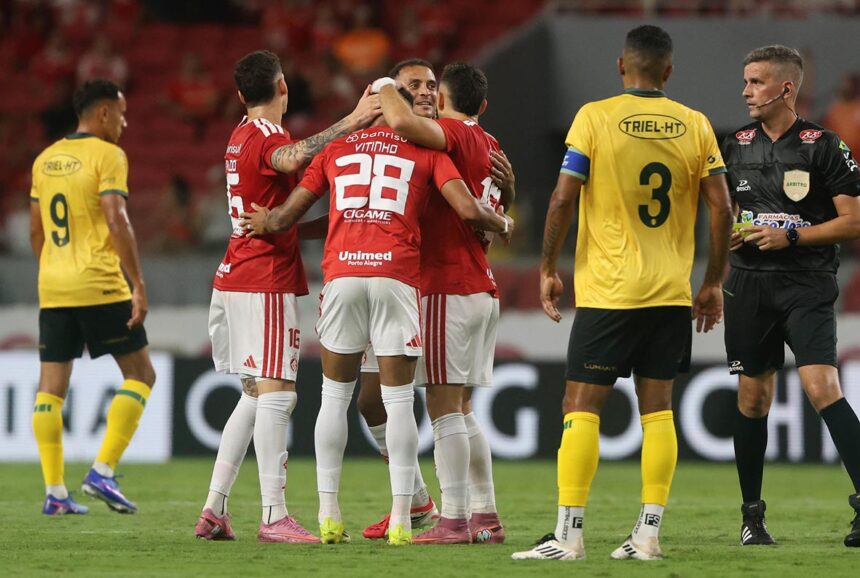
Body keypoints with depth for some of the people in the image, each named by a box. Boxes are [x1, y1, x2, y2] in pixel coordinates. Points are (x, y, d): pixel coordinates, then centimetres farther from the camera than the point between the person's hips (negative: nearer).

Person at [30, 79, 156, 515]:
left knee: (51, 387, 6)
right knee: (139, 374, 4)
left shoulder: (45, 160, 14)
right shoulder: (107, 155, -6)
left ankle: (54, 492, 2)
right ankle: (103, 472, -7)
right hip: (100, 286, -6)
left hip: (52, 288, 6)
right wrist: (139, 286, -15)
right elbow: (117, 222, -16)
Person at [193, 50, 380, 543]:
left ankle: (214, 509, 12)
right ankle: (275, 516, -20)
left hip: (235, 280, 10)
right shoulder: (266, 139, -12)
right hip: (265, 283, -10)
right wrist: (352, 122, -41)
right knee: (277, 393, -13)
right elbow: (294, 158, -38)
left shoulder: (243, 137, 18)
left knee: (256, 396, 14)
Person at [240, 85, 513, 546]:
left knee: (335, 395, 12)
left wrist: (263, 222, 41)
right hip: (397, 278, -2)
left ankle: (329, 516, 10)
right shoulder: (425, 152, 11)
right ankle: (400, 520, -3)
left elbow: (287, 216, 18)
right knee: (399, 401, 1)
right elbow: (468, 210, 0)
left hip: (342, 274, 2)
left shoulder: (335, 150, 17)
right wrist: (501, 225, 22)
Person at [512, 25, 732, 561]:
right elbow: (721, 208, 2)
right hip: (672, 294, 3)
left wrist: (548, 269, 2)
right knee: (658, 410, 8)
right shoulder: (695, 125, 4)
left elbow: (563, 199, -9)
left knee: (581, 407, 0)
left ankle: (569, 534, -6)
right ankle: (649, 534, 5)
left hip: (608, 292, -3)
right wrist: (714, 283, 11)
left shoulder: (595, 117, -5)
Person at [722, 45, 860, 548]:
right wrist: (730, 233, 1)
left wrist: (791, 236, -14)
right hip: (750, 284, 5)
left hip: (807, 285, -5)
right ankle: (752, 515, 18)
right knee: (753, 398, 7)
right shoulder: (736, 147, 11)